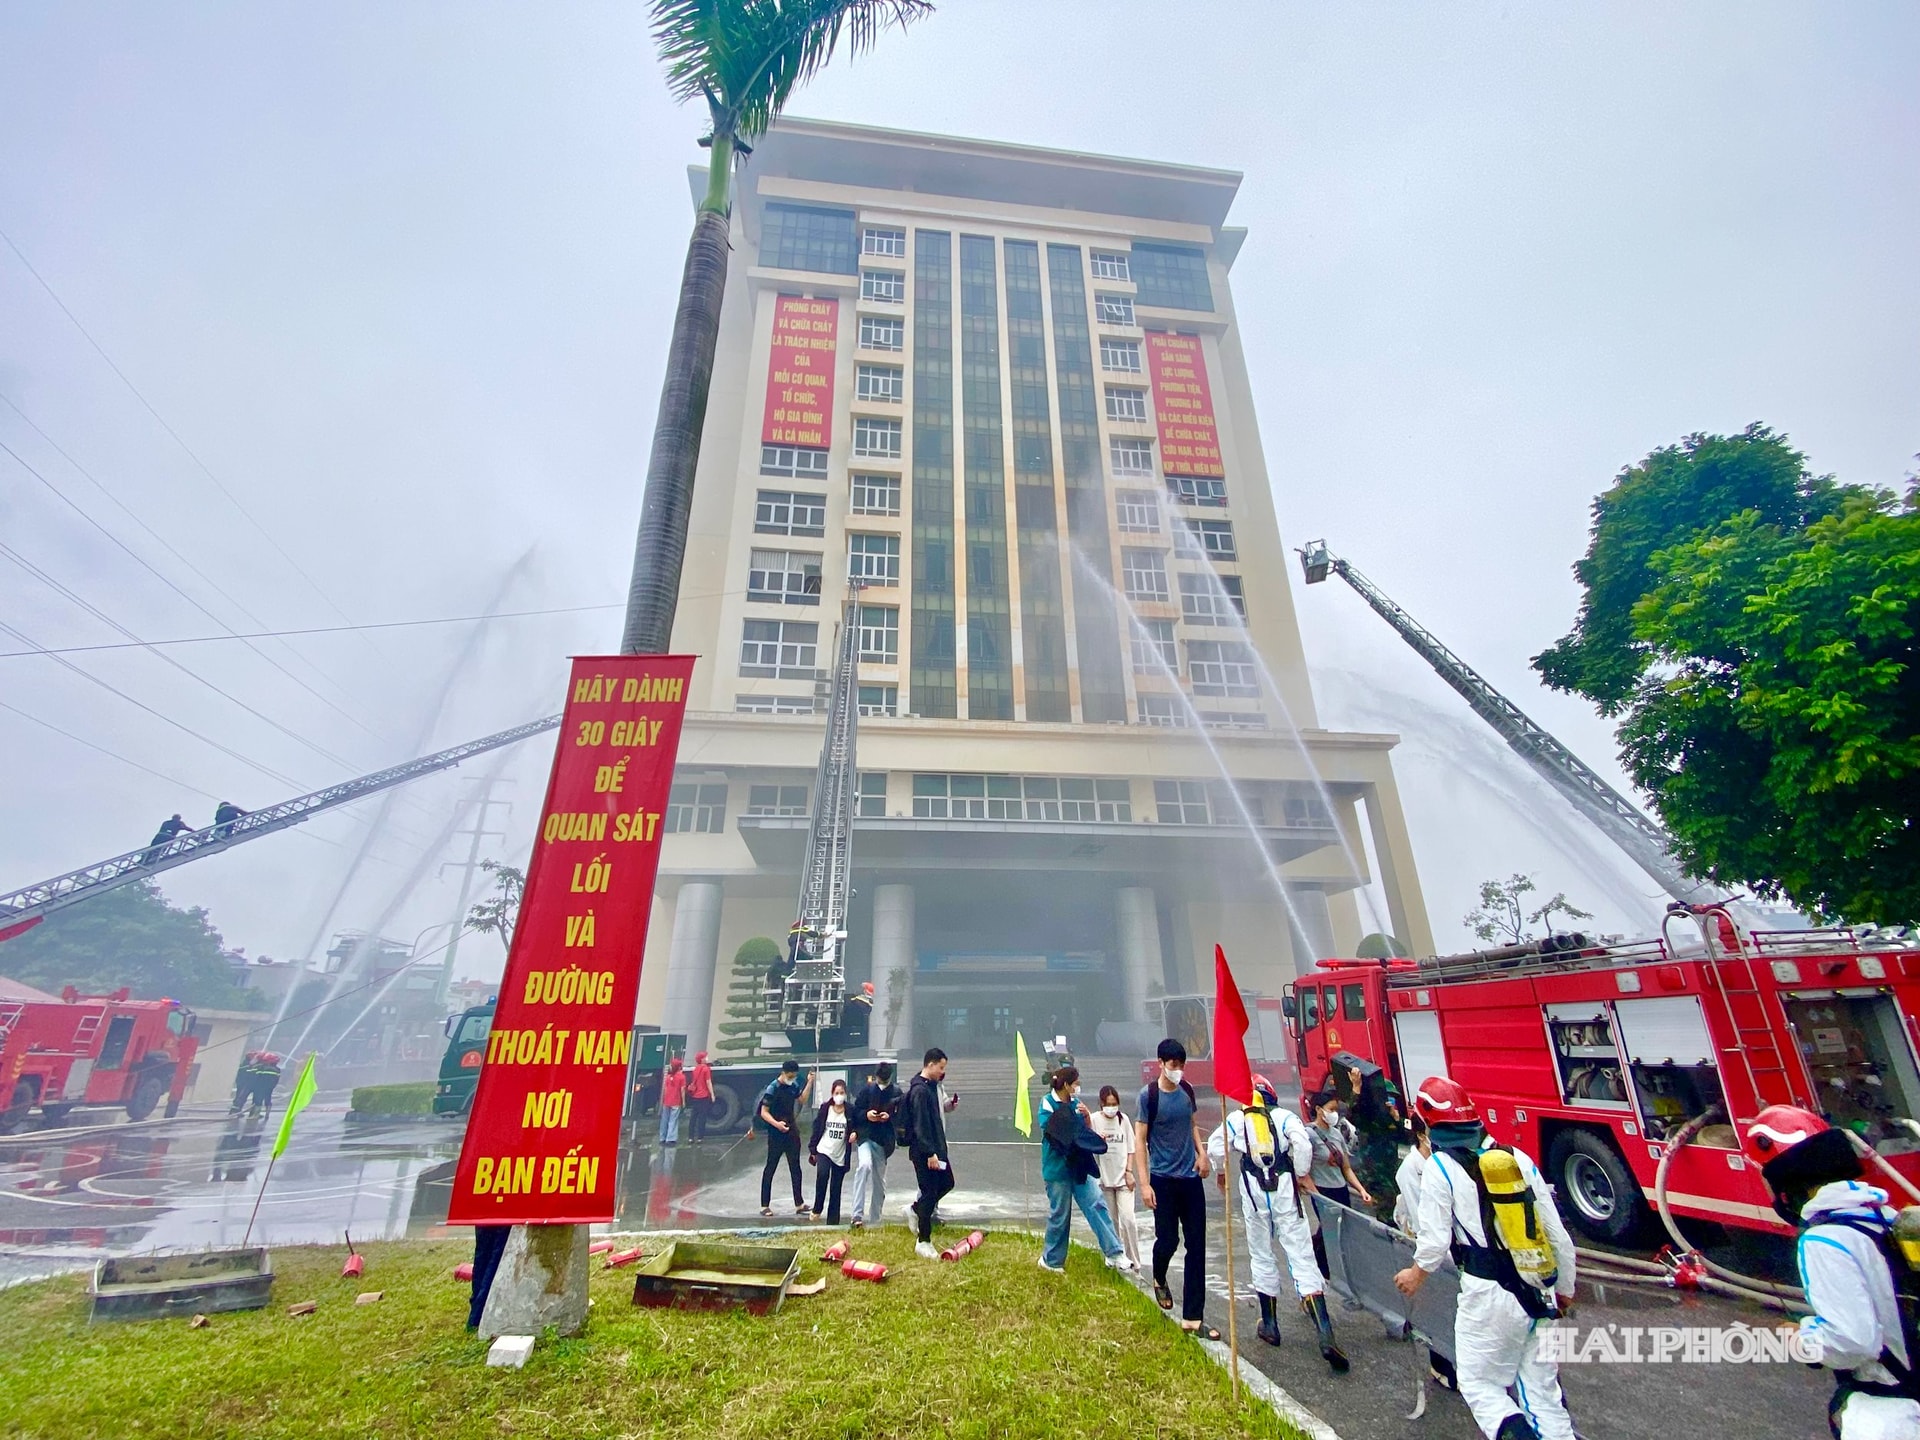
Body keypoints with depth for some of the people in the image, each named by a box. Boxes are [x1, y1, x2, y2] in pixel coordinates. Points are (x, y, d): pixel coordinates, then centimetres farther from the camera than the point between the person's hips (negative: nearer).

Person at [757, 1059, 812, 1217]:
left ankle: (799, 1204, 16)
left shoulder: (794, 1085, 2)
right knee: (770, 1169, 4)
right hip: (776, 1135, -7)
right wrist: (776, 1124, -32)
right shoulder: (772, 1089, -17)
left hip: (791, 1132, 7)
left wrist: (810, 1083, 5)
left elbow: (802, 1100, 16)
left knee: (795, 1168, 10)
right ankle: (765, 1206, 14)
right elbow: (764, 1112, -17)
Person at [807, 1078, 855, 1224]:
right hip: (824, 1151, -1)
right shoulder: (825, 1109, -1)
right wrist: (812, 1150, 2)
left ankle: (833, 1221, 17)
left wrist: (855, 1134, -16)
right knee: (822, 1175, -27)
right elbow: (817, 1129, 3)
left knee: (836, 1190, 6)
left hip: (841, 1155, 1)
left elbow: (855, 1129, 6)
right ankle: (817, 1209, -9)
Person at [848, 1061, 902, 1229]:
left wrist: (889, 1117, -18)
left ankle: (874, 1220, 28)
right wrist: (866, 1115, -19)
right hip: (866, 1137, -2)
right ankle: (858, 1214, -25)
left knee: (879, 1179, 11)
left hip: (884, 1140, 2)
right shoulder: (867, 1089, -2)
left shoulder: (896, 1092, 0)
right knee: (865, 1165, -28)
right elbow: (856, 1112, 1)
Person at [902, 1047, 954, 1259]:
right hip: (924, 1152, -10)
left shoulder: (931, 1086, 9)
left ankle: (915, 1209, 32)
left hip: (936, 1147, 10)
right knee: (929, 1193, -1)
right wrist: (930, 1153, -23)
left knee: (947, 1183, 17)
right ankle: (923, 1242, 13)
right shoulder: (920, 1090, -22)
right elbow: (921, 1125, -24)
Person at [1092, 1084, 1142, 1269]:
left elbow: (1131, 1147, 5)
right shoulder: (1095, 1119, -7)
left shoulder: (1123, 1119, 0)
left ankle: (1133, 1261, 6)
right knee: (1111, 1221, 10)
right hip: (1105, 1178, 0)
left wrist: (1129, 1171, -2)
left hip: (1123, 1177, 0)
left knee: (1128, 1220, -7)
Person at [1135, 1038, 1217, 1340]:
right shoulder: (1148, 1096, -14)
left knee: (1197, 1246, 4)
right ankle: (1159, 1281, 37)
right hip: (1163, 1179, -4)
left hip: (1191, 1178, 5)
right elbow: (1139, 1141, -11)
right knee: (1168, 1239, 3)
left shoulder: (1187, 1090, 1)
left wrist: (1202, 1153, -1)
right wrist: (1144, 1184, -15)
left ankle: (1192, 1318, 14)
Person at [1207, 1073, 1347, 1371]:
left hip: (1253, 1190, 1)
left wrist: (1222, 1171, 18)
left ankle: (1270, 1325, 27)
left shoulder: (1237, 1119, 4)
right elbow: (1302, 1143, -14)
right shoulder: (1285, 1116, 1)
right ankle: (1326, 1336, -9)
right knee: (1301, 1256, -1)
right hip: (1284, 1187, -1)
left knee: (1261, 1256, 18)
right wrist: (1303, 1175, 2)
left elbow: (1215, 1146, -1)